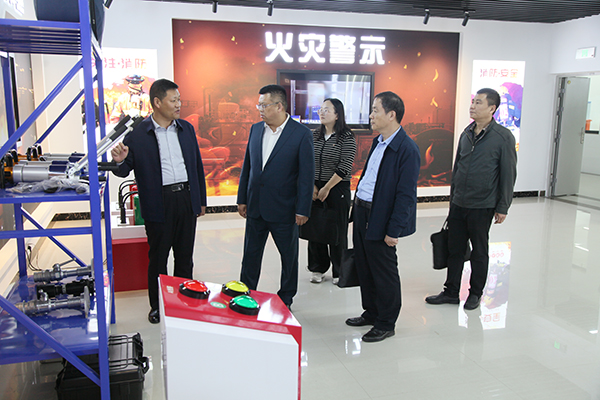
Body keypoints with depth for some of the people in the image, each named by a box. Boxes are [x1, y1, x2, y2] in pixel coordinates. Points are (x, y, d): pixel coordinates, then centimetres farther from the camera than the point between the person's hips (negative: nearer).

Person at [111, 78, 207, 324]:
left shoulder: (186, 128, 8)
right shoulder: (137, 133, -6)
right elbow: (124, 171, -2)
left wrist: (201, 200, 13)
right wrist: (120, 160, -27)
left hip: (187, 199, 4)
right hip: (159, 202, -4)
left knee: (185, 256, 13)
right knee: (158, 257, 8)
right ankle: (157, 306, 25)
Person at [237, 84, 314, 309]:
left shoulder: (301, 134, -11)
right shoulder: (255, 129, 5)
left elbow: (307, 175, -11)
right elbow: (247, 166, 11)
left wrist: (303, 210, -13)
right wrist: (242, 198, 9)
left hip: (283, 210, -4)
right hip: (255, 207, 5)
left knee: (289, 256, 11)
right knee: (250, 254, 14)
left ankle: (285, 299, 29)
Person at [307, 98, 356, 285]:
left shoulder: (346, 137, -9)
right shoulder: (315, 135, 6)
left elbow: (344, 168, -14)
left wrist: (326, 189, -13)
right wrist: (312, 186, -4)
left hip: (337, 188, -5)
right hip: (314, 189, 5)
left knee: (337, 230, 4)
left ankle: (339, 272, 19)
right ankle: (318, 269, 26)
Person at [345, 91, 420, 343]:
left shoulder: (407, 149, -18)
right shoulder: (378, 141, 10)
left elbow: (406, 195, -19)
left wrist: (394, 230, -20)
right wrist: (357, 207, 14)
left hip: (380, 220, -9)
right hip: (362, 212, 9)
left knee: (384, 272, 6)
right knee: (364, 268, 19)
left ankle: (386, 324, 24)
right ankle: (371, 313, 37)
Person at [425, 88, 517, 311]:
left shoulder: (503, 137, -10)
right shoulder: (467, 133, 8)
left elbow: (508, 174, -8)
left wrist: (502, 207, -8)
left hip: (482, 206, -5)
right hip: (458, 204, 5)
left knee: (479, 252, 10)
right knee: (454, 249, 10)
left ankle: (475, 294, 26)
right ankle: (451, 292, 22)